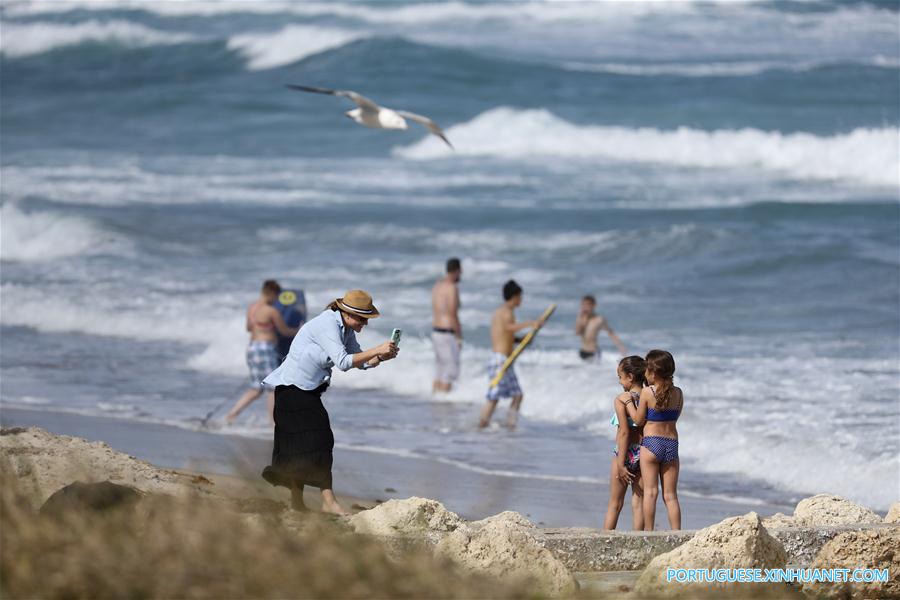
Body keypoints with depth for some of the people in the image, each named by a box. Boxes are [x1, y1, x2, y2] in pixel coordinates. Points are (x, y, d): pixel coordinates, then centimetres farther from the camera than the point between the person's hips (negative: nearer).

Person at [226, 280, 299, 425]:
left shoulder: (251, 308, 9)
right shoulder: (271, 311, -14)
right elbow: (284, 331, -5)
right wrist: (299, 330, 14)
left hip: (252, 346, 8)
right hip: (265, 348, -8)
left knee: (256, 389, 14)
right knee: (272, 387, 0)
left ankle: (232, 413, 7)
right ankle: (273, 422, 3)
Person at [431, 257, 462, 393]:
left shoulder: (437, 285, 11)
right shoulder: (452, 288, -16)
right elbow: (453, 314, -19)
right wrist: (459, 338, -13)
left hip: (435, 331, 9)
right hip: (448, 334, -9)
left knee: (439, 372, 14)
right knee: (451, 371, -4)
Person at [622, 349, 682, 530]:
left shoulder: (647, 392, -8)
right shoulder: (678, 393, 3)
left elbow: (638, 420, -1)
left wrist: (627, 402, 12)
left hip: (651, 443, -4)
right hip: (672, 444, 4)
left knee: (650, 491, -1)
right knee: (670, 495, 7)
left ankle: (648, 532, -4)